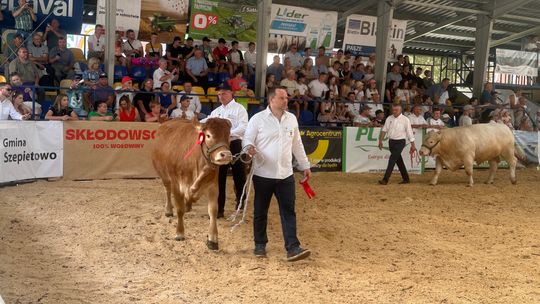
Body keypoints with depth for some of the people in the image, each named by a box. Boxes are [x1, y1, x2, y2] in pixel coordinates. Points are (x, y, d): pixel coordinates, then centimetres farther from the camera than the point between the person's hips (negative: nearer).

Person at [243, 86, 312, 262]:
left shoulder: (291, 119, 9)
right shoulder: (258, 119, -6)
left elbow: (297, 145, 17)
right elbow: (247, 140, -6)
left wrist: (305, 165, 19)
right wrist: (249, 148, -29)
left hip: (285, 175, 3)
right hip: (263, 175, -3)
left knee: (288, 211, -1)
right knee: (260, 211, 10)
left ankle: (293, 248, -1)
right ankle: (260, 245, 25)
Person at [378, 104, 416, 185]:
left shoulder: (405, 120, -6)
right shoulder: (389, 118, 6)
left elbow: (410, 133, -3)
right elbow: (384, 130, 9)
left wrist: (413, 145, -2)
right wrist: (380, 141, 3)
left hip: (400, 142, -5)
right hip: (391, 141, 5)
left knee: (392, 160, -13)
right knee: (398, 160, 12)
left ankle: (385, 179, -14)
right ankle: (406, 178, 24)